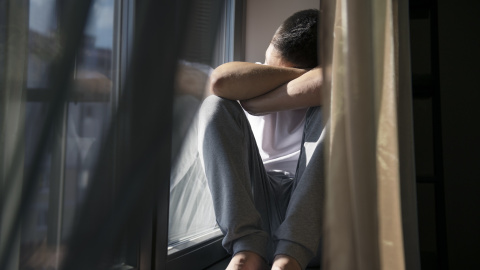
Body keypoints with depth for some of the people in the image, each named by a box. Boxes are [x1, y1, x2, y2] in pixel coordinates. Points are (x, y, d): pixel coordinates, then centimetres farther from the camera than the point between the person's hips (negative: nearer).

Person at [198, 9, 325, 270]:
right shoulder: (258, 81, 6)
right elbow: (220, 81, -20)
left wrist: (254, 101, -20)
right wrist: (298, 73, -13)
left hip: (309, 206, -1)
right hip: (253, 200, 2)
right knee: (216, 106, -15)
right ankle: (248, 246, -28)